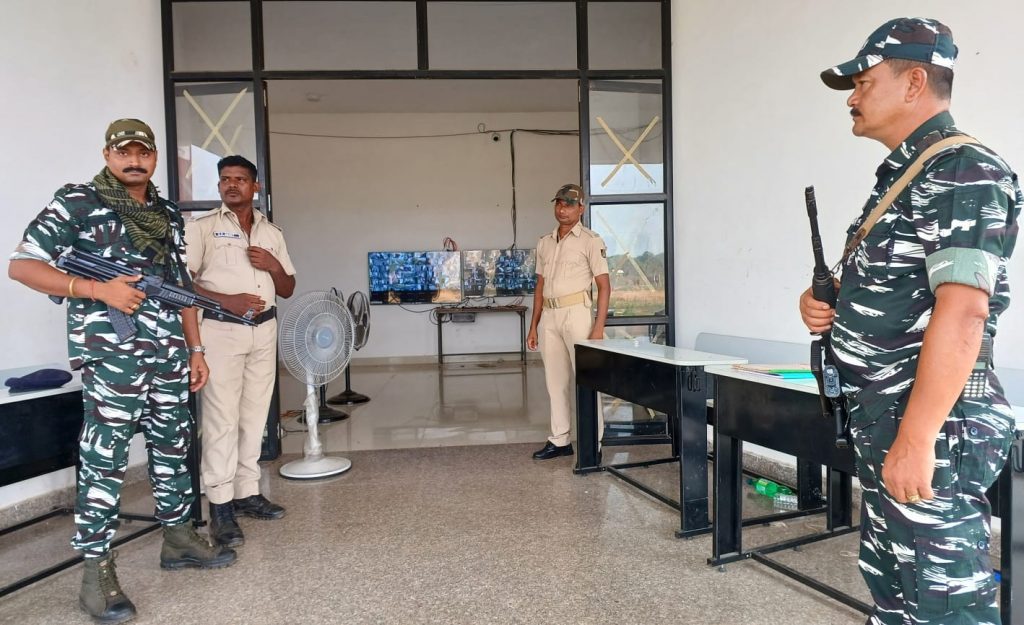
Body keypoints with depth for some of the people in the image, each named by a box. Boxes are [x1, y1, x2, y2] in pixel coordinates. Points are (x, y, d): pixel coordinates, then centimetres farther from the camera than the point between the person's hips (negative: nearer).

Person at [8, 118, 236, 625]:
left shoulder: (167, 214, 15)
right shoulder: (77, 203, -2)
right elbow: (20, 265, -5)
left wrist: (196, 350, 14)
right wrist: (97, 289, -17)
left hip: (170, 355, 6)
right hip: (111, 356, -6)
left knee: (173, 447, 13)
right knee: (105, 459, -1)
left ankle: (178, 537, 28)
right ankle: (96, 572, 10)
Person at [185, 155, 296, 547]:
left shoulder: (272, 233, 15)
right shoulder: (201, 227, 1)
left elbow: (287, 290, 17)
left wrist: (275, 266, -3)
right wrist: (225, 300, -19)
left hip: (264, 330, 5)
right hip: (220, 330, -5)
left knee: (254, 416, 8)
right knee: (222, 419, -6)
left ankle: (247, 493, 18)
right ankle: (220, 507, 1)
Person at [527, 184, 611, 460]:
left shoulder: (591, 240, -2)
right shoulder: (544, 242, 15)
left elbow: (604, 286, -6)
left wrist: (599, 327, -14)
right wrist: (533, 325, 14)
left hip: (576, 313, -6)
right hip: (549, 316, 6)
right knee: (556, 381, 10)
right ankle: (559, 441, 19)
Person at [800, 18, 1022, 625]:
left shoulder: (960, 171, -15)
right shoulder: (903, 174, 16)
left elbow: (962, 311, -24)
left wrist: (916, 438, -26)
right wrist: (824, 302, 3)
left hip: (931, 428, -10)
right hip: (886, 419, 10)